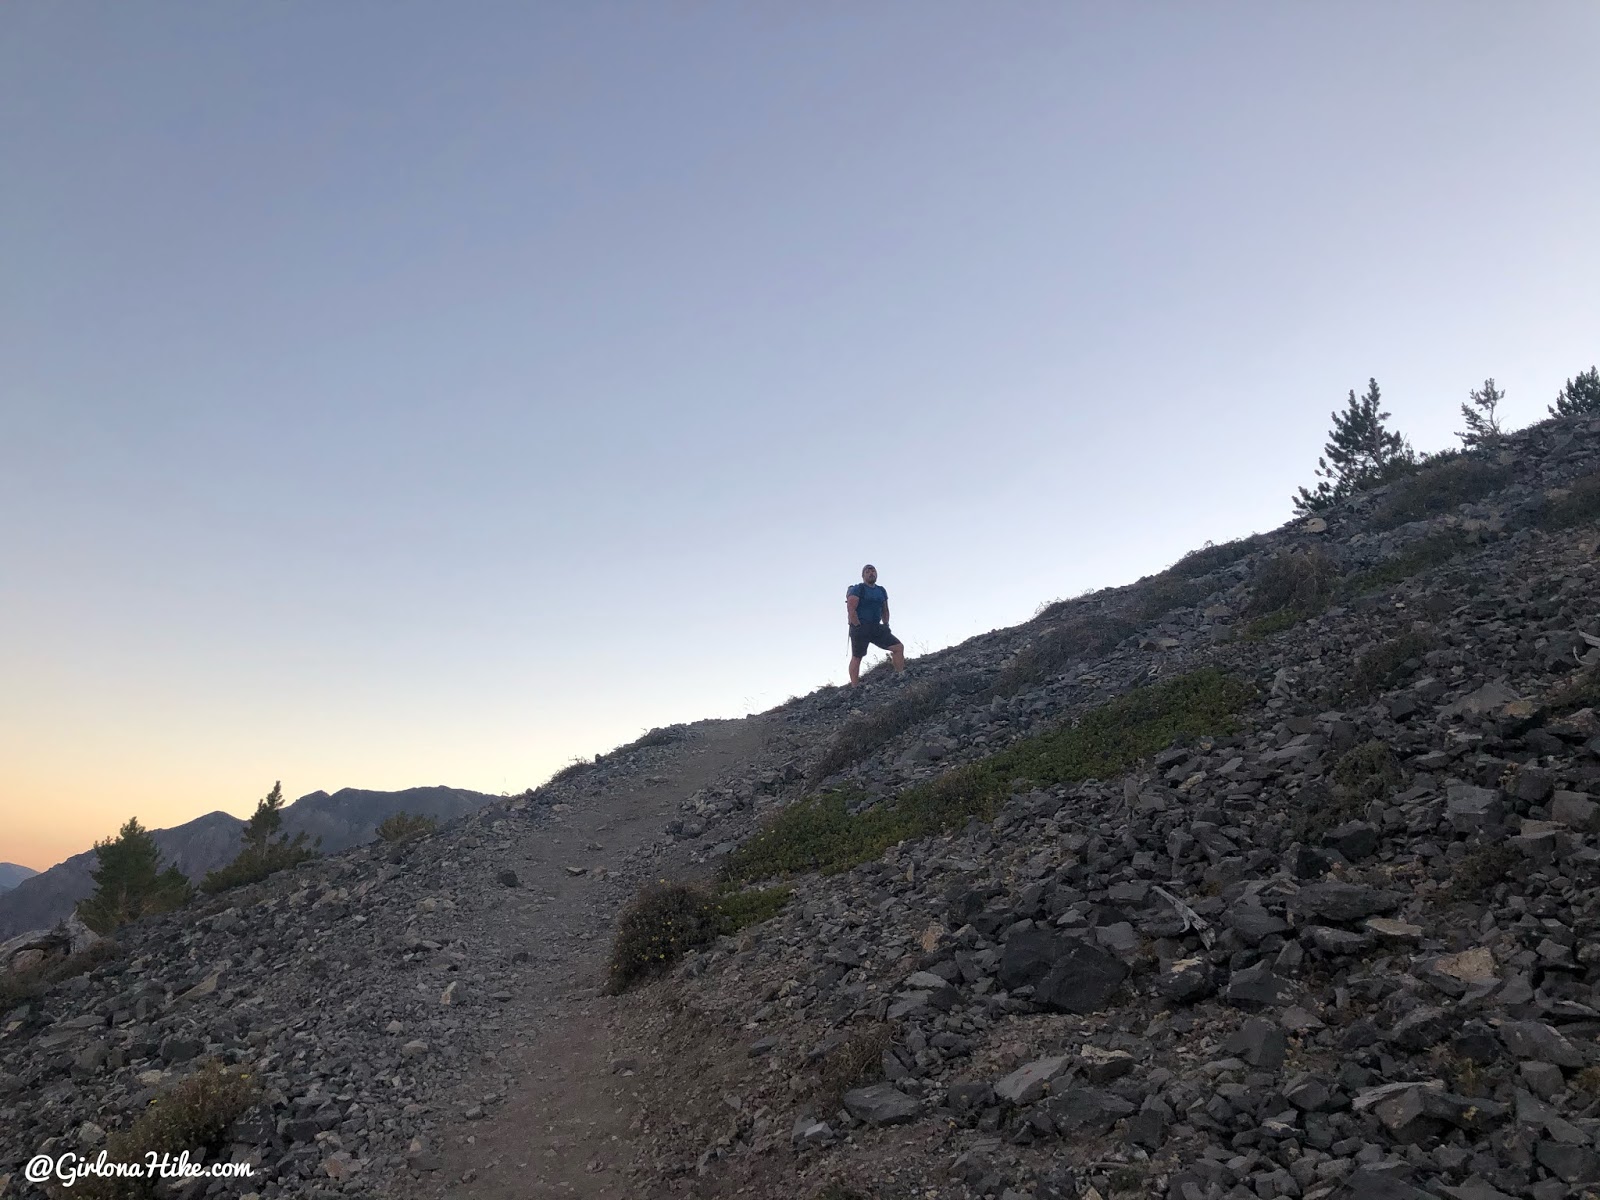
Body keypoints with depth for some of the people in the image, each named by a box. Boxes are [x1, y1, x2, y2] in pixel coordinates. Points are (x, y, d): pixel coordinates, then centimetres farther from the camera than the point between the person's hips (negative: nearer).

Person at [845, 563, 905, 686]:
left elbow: (885, 611, 24)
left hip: (876, 628, 6)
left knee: (898, 647, -3)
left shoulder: (881, 591, 16)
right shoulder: (857, 589, -5)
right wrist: (859, 627, -18)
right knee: (856, 657, -2)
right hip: (860, 628, -6)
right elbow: (851, 609, -15)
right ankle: (854, 688, 2)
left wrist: (885, 625, 10)